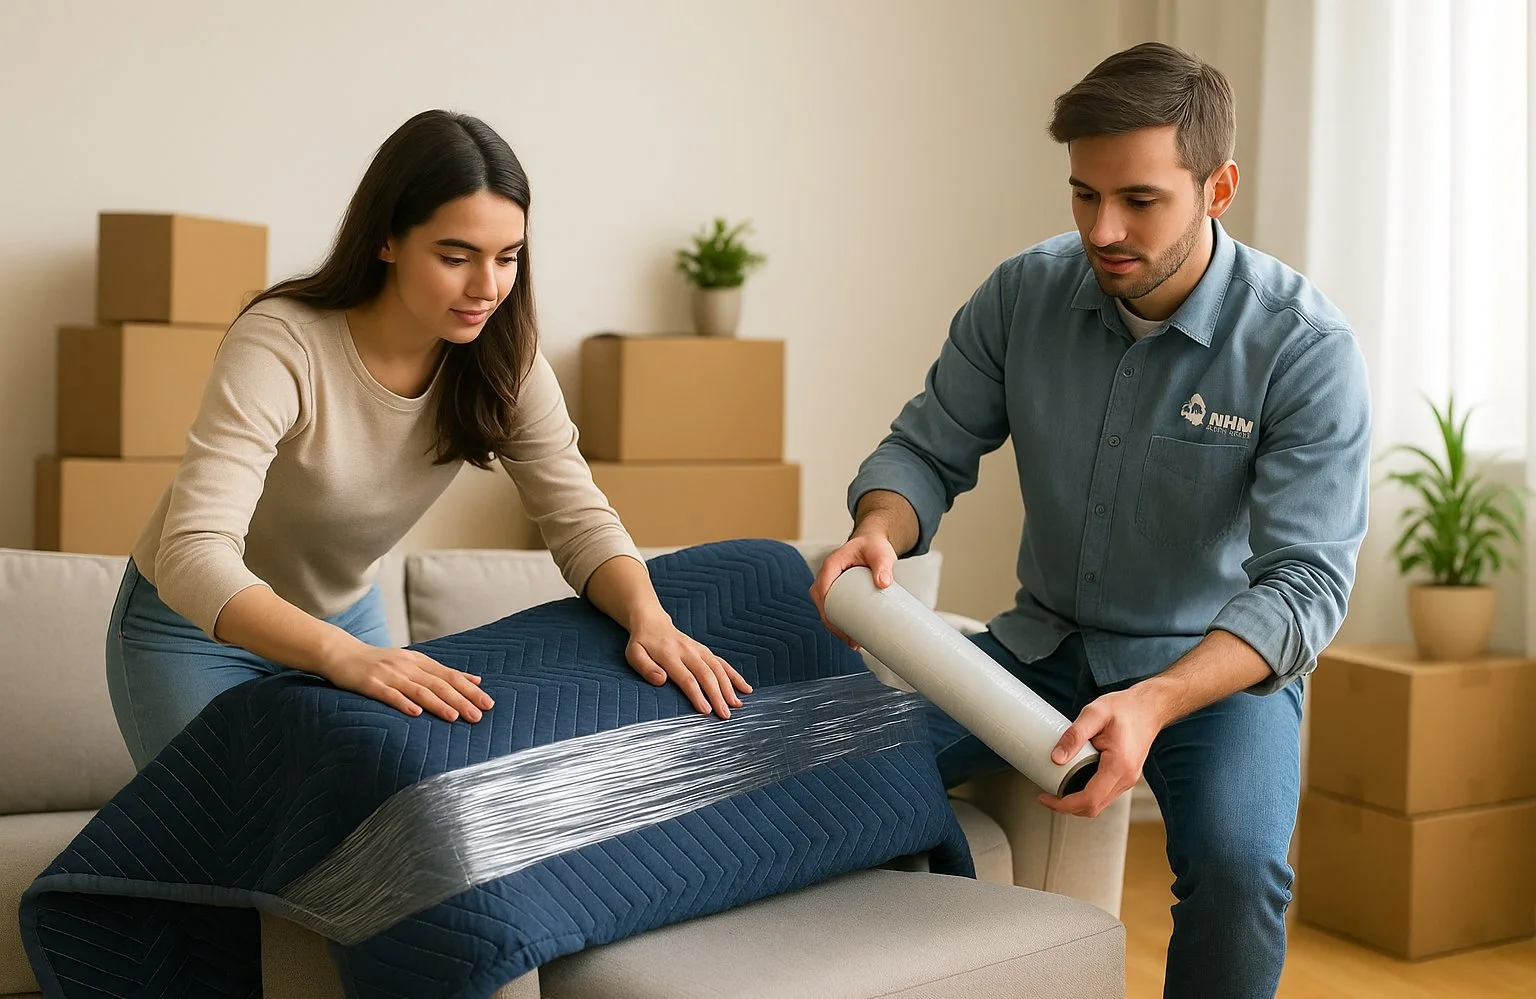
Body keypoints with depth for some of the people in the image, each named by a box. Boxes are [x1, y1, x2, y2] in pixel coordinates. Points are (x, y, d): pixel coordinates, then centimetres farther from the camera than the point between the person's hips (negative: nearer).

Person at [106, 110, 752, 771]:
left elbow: (578, 518, -15)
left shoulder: (501, 357, -17)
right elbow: (193, 556, -42)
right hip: (196, 631, -4)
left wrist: (650, 617, -36)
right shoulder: (279, 345, -33)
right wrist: (343, 655, -58)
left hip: (348, 614, 5)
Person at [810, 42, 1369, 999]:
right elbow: (929, 450, 0)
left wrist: (1153, 704, -40)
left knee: (1237, 863, -32)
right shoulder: (1023, 294, -8)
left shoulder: (1305, 346, -19)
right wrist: (878, 531, -26)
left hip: (1220, 664, -3)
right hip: (1044, 642, 4)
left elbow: (1306, 580, -23)